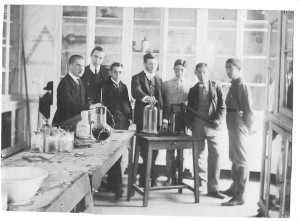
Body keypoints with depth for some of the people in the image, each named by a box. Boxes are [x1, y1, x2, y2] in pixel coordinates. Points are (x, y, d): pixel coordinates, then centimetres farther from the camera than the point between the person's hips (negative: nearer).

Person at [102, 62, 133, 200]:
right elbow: (102, 103, -4)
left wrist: (130, 117, 9)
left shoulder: (123, 86, 19)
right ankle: (117, 187, -7)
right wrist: (105, 118, -13)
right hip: (110, 122, -5)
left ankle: (111, 182, 21)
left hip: (123, 122, 5)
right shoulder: (105, 86, 2)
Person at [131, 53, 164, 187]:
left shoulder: (159, 80, 17)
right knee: (144, 149, -3)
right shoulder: (137, 78, 0)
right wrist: (146, 97, -41)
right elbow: (135, 92, -20)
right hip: (143, 117, -4)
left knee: (154, 148, 4)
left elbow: (161, 99, 18)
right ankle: (152, 176, 9)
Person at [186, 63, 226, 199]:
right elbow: (189, 109, 12)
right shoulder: (193, 90, 10)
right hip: (198, 125, 2)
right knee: (199, 155, 9)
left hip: (213, 126, -1)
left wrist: (218, 120, -12)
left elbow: (222, 107, 1)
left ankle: (213, 188, -1)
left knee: (215, 155, -6)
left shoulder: (216, 86, 6)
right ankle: (200, 182, 26)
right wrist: (190, 124, 0)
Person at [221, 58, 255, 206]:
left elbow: (248, 108, -18)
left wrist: (249, 126, -15)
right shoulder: (235, 84, 14)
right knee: (234, 158, 20)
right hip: (233, 123, 10)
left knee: (240, 160, -6)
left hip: (238, 123, -10)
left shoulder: (241, 84, -14)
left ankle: (239, 197, -1)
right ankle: (234, 188, 35)